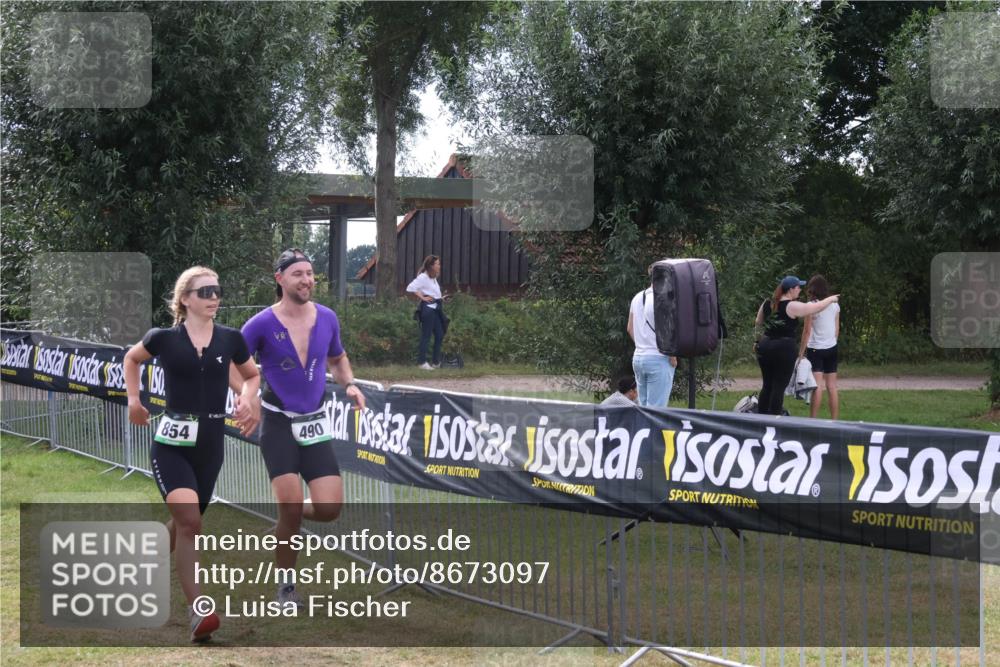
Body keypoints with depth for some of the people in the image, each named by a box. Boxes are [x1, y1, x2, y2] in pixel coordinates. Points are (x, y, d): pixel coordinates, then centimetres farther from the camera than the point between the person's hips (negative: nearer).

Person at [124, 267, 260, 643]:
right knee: (189, 521, -21)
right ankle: (197, 614, -20)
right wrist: (133, 399, 7)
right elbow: (132, 359, 16)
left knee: (183, 523, 15)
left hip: (210, 445, 4)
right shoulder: (165, 339, -4)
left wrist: (247, 397, -2)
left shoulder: (230, 340, 1)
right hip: (171, 444, -4)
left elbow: (252, 375, 18)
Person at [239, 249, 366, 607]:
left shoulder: (327, 318, 2)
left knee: (329, 509, -8)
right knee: (291, 511, -11)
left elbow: (337, 359, 20)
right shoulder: (262, 324, -10)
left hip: (315, 425, 4)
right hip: (278, 425, -4)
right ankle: (286, 584, 11)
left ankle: (290, 511, 27)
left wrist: (349, 384, 1)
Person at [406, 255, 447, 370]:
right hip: (427, 308, -10)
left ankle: (436, 362, 16)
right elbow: (410, 289, -20)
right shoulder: (423, 277, -13)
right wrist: (422, 298, -15)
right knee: (426, 336, -5)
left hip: (435, 309, 10)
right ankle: (421, 362, 0)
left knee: (439, 335, 10)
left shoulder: (433, 278, 16)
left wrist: (440, 298, 11)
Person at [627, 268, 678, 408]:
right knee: (656, 409, -6)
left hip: (638, 357, 8)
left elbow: (630, 329, 17)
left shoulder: (637, 298, 10)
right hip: (658, 359, -8)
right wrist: (673, 358, -6)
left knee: (642, 406, 12)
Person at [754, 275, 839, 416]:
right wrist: (830, 299, 11)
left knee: (767, 385, 13)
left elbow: (758, 322, 19)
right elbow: (815, 307, -5)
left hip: (765, 346, 6)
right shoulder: (792, 306, -12)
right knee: (779, 387, -1)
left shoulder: (767, 304, 7)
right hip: (784, 348, -6)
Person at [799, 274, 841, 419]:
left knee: (817, 387, -9)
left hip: (815, 349, -5)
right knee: (832, 386, 7)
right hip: (832, 348, 5)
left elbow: (807, 331, -10)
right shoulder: (835, 305, 4)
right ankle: (835, 420, 9)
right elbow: (837, 328, 10)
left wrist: (801, 352, -4)